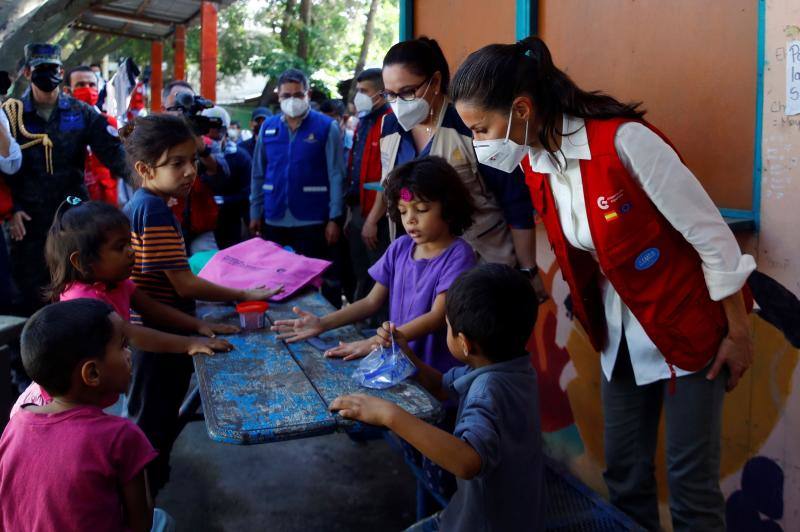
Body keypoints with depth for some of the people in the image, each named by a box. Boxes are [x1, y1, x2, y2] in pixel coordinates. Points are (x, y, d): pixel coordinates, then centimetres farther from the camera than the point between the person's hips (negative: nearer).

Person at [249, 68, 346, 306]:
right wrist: (255, 213, 7)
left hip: (313, 221, -4)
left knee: (319, 280, 6)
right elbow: (258, 174, 10)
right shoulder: (268, 127, 7)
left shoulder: (326, 127, -4)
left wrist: (334, 218, -12)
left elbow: (336, 176, -7)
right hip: (273, 221, 4)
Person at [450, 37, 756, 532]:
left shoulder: (623, 140, -25)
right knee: (624, 472, 13)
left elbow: (712, 236, -18)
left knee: (690, 478, 3)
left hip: (689, 328, -6)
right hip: (620, 336, 6)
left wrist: (738, 333, -11)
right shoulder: (535, 163, -4)